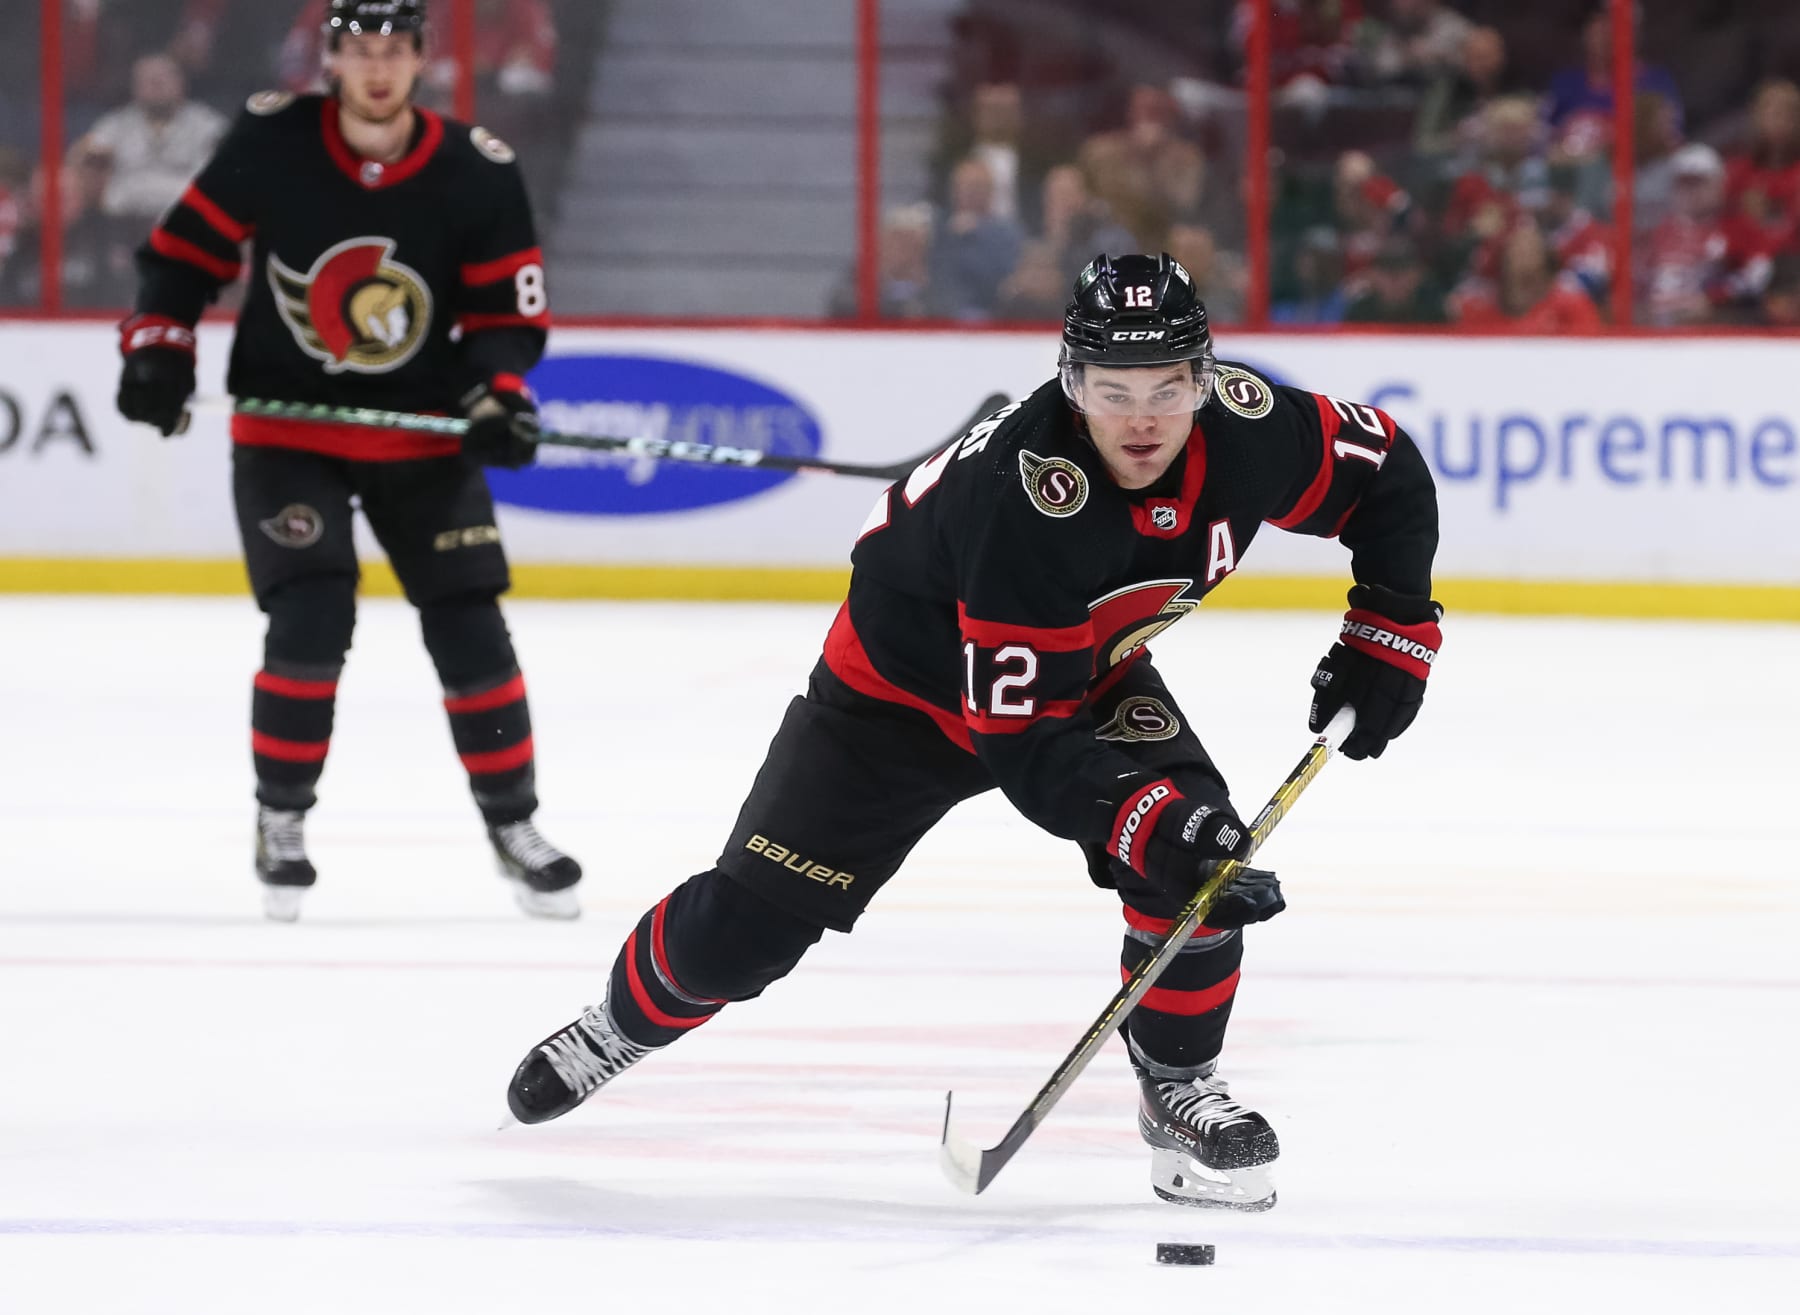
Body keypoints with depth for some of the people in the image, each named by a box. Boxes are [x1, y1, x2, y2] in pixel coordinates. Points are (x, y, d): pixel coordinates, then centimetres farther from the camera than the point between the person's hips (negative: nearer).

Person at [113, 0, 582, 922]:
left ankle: (513, 825, 15)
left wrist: (496, 396, -20)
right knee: (310, 621, -16)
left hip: (421, 438, 1)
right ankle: (281, 819, 4)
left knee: (469, 629, -1)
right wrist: (158, 349, -12)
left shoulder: (476, 174, -12)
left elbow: (506, 309, -4)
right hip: (285, 430, -1)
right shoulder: (271, 143, -13)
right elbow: (185, 248, -1)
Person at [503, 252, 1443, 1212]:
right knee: (746, 925, -1)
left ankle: (1179, 1087, -3)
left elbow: (1388, 474, -4)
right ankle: (627, 1018, 31)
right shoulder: (1022, 494, -42)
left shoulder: (1247, 430, -26)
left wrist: (1393, 629, -13)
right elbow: (1020, 738, -39)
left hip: (1088, 668, 4)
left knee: (1204, 852, -22)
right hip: (910, 681, -4)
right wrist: (1143, 820, -50)